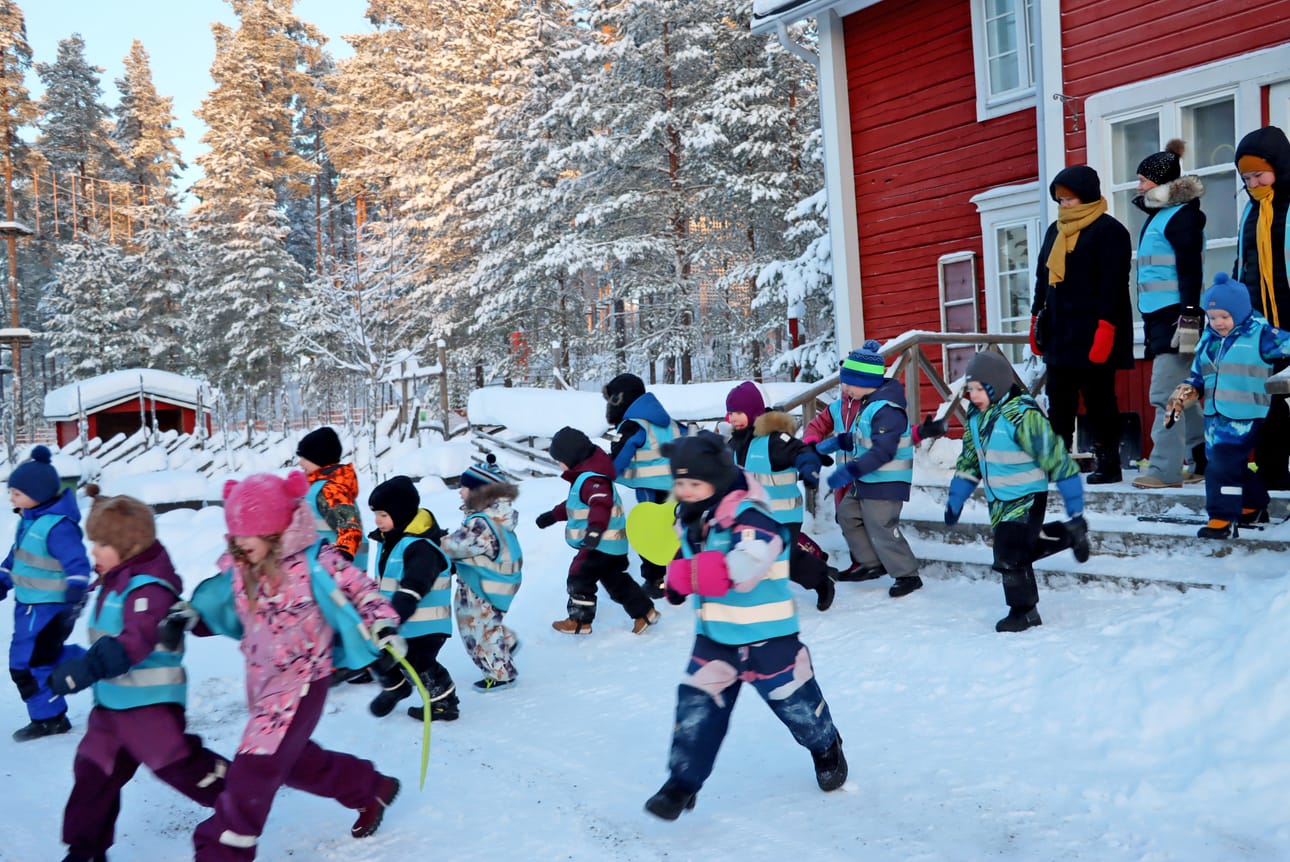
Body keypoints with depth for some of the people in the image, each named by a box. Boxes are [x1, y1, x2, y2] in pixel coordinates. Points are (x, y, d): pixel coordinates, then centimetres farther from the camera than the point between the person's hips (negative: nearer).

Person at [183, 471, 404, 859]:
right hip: (261, 681, 8)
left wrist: (383, 625, -27)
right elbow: (221, 609, 14)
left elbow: (361, 589, -12)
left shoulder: (316, 562, -20)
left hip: (302, 681, -8)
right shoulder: (237, 568, -2)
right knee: (294, 759, 22)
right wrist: (193, 617, -4)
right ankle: (372, 789, 43)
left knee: (255, 766, -9)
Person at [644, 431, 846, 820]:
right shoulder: (690, 520, 2)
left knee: (793, 700, 12)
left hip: (766, 637, -6)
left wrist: (685, 574, -33)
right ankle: (683, 781, 8)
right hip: (713, 636, 6)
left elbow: (740, 570, -39)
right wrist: (678, 578, -1)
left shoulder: (750, 519, -25)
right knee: (696, 705, -2)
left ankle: (827, 748, 42)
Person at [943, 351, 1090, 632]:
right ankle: (1069, 536, 31)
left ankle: (1024, 611, 9)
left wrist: (1075, 511, -18)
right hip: (998, 501, 8)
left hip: (1027, 498, -8)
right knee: (1020, 549, 13)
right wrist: (955, 502, 11)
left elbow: (1056, 460, -20)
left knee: (1010, 556, -11)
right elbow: (969, 461, 13)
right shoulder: (976, 416, 1)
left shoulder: (1022, 416, -23)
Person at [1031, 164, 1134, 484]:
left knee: (1098, 398, -2)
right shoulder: (1055, 231, 17)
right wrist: (1037, 319, 15)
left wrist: (1105, 327, -20)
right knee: (1058, 400, 9)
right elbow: (1042, 278, 21)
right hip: (1058, 331, 7)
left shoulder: (1109, 230, -6)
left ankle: (1108, 461, 6)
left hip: (1092, 332, -7)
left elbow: (1113, 285, -13)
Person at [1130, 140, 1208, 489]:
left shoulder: (1181, 215, -9)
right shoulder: (1157, 216, 19)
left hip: (1177, 315, -10)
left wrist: (1189, 317, -23)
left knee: (1165, 393, -12)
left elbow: (1190, 271, -17)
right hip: (1159, 316, 10)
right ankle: (1204, 460, 21)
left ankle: (1165, 469, -11)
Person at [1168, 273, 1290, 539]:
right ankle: (1254, 504, 37)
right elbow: (1198, 374, 18)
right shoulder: (1208, 340, 12)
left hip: (1245, 416, -7)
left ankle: (1224, 519, -8)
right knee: (1232, 464, 17)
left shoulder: (1260, 334, -7)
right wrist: (1188, 390, 2)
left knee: (1223, 465, -14)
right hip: (1215, 414, 7)